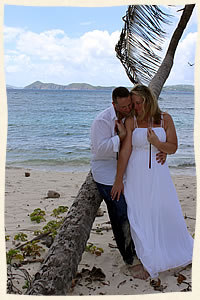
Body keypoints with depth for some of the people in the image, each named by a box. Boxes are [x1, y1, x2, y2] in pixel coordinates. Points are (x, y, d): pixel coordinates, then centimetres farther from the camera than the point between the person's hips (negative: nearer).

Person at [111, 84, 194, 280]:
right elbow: (124, 151, -8)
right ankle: (149, 263, 22)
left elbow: (173, 148, 1)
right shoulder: (131, 122, -5)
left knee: (167, 214, 10)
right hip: (136, 175, -1)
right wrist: (119, 180, -8)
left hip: (158, 174, 1)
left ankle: (182, 253, 37)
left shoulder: (165, 119, 0)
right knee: (140, 218, 4)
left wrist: (157, 143, -20)